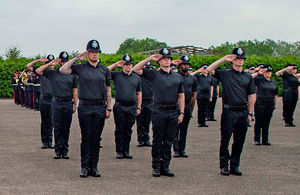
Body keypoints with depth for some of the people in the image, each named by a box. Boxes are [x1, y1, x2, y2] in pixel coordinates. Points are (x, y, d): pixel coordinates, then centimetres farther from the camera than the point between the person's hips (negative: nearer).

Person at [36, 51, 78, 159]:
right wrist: (50, 64, -5)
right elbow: (38, 71, 1)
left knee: (66, 127, 4)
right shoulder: (52, 73, 6)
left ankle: (65, 150, 9)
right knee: (57, 127, 2)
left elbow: (74, 91, 10)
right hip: (56, 103, -1)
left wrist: (75, 105, 5)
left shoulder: (72, 74, 9)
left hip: (68, 103, 1)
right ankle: (58, 150, 7)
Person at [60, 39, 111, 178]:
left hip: (100, 107, 2)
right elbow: (63, 70, -7)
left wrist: (109, 108, 8)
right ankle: (85, 167, 6)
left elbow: (108, 90, 12)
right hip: (85, 107, -2)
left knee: (96, 138, 5)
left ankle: (94, 167, 11)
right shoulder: (80, 68, 4)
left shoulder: (105, 70, 10)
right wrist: (77, 58, -5)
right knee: (86, 138, 1)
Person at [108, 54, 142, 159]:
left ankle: (126, 151, 13)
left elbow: (139, 94, 16)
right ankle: (119, 151, 6)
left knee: (128, 130, 7)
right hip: (119, 106, -2)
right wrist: (115, 64, -8)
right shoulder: (116, 75, 6)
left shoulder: (136, 78, 13)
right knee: (119, 129, 0)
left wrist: (138, 107, 11)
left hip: (132, 107, 2)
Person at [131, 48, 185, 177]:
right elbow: (136, 69, -4)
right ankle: (156, 166, 8)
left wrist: (181, 113, 7)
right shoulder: (154, 74, 4)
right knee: (157, 141, 2)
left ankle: (165, 166, 14)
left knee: (169, 141, 6)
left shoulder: (178, 77, 14)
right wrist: (149, 59, -7)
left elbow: (181, 96, 14)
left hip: (173, 112, 3)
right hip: (159, 112, -3)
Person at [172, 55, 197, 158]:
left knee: (184, 130, 7)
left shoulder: (193, 79, 12)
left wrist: (191, 109, 14)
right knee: (176, 128, -5)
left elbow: (194, 95, 15)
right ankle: (176, 150, -2)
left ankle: (182, 150, 12)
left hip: (187, 106, 4)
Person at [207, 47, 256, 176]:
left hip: (243, 112, 3)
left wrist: (249, 113, 9)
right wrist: (224, 59, -10)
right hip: (229, 111, -3)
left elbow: (251, 96, 14)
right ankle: (224, 166, 6)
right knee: (225, 140, -1)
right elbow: (210, 69, -10)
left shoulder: (248, 77, 13)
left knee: (239, 141, 6)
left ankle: (235, 166, 15)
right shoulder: (225, 74, 3)